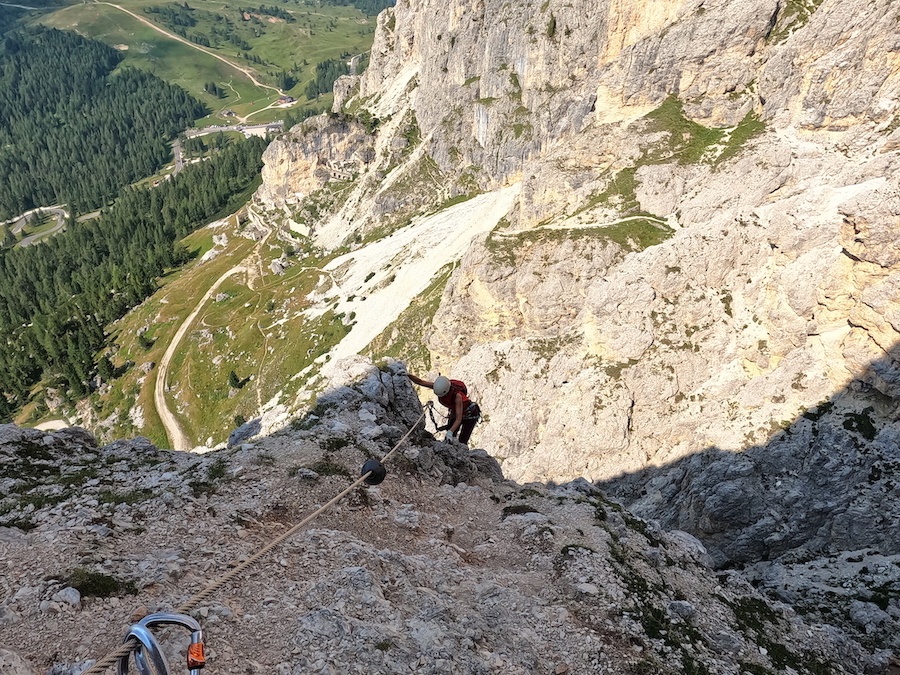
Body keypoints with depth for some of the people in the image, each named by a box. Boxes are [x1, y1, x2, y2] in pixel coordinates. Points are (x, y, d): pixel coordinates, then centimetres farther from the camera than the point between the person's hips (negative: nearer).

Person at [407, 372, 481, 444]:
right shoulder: (439, 386, -24)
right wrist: (408, 375, -36)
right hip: (454, 413, 6)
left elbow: (458, 419, -40)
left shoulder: (457, 395, -39)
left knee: (461, 442, -13)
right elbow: (420, 382, -21)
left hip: (470, 414, -6)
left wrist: (450, 432, -53)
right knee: (448, 440, -8)